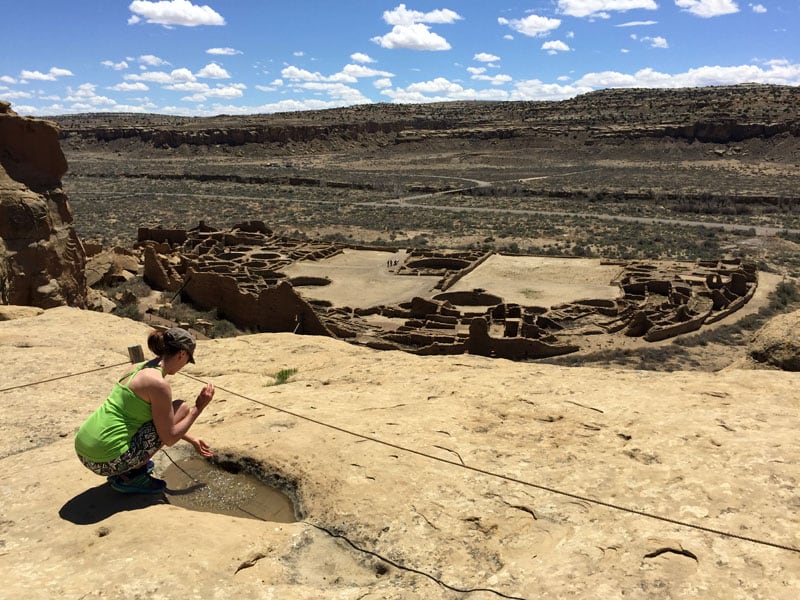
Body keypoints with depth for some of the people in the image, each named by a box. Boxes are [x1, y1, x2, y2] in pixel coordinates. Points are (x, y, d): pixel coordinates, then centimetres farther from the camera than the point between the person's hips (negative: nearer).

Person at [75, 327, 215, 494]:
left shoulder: (141, 368, 11)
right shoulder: (158, 384, -17)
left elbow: (165, 422, 25)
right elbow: (169, 438, -10)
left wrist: (192, 440, 31)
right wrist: (198, 408, -2)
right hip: (107, 460, -9)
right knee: (181, 408, -1)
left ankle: (128, 468, 17)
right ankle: (132, 475, 1)